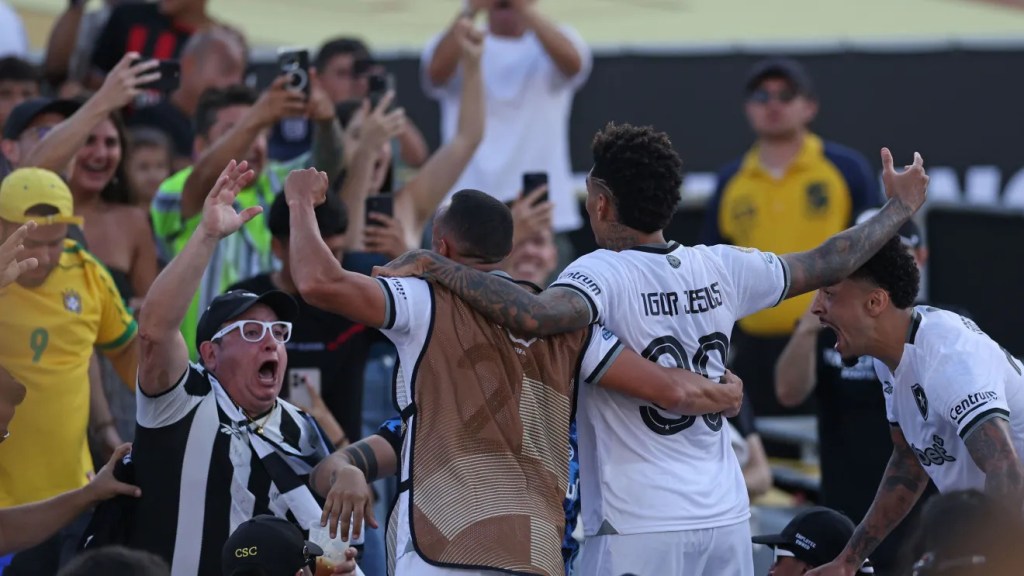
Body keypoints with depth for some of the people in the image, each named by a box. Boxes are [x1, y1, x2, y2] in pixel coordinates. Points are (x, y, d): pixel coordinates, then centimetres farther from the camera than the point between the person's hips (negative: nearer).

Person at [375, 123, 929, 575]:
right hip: (726, 518, 6)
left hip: (638, 530, -6)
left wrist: (433, 265, -25)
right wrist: (897, 209, 35)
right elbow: (827, 264, 19)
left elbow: (534, 315, -33)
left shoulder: (603, 274, -12)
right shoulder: (720, 269, 6)